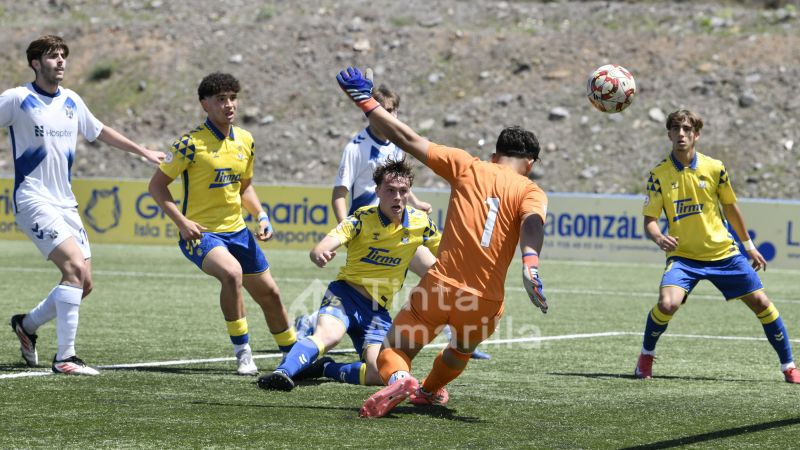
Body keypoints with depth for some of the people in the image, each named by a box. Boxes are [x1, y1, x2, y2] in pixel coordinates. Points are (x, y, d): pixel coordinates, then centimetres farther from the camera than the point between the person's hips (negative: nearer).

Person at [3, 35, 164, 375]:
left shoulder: (72, 102, 11)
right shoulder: (17, 99, -8)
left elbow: (99, 131, 28)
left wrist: (143, 151, 33)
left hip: (66, 204, 7)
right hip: (34, 201, -7)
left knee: (83, 283, 2)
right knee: (75, 266, -23)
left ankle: (27, 324, 26)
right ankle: (65, 358, -18)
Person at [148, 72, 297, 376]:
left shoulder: (246, 141, 6)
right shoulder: (192, 144, -14)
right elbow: (157, 185, -10)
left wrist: (261, 216, 4)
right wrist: (182, 222, -20)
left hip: (236, 230, 7)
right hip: (200, 233, -7)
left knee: (269, 294, 12)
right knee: (232, 272, -34)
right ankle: (242, 353, -21)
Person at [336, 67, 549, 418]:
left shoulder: (467, 166, 6)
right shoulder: (530, 191, 3)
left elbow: (407, 139, 5)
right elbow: (532, 222, -20)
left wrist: (365, 102, 13)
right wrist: (530, 264, -38)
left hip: (440, 285, -2)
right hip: (485, 303, 2)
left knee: (393, 349, 9)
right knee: (461, 350, 35)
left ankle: (398, 379, -24)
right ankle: (429, 390, 55)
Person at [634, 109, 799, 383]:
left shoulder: (714, 168, -4)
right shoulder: (659, 174, -8)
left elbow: (730, 208, 10)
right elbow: (650, 220, -8)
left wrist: (749, 246, 17)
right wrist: (658, 237, -31)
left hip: (723, 253, 2)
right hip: (683, 256, -2)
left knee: (761, 303, -1)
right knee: (667, 303, -26)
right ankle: (646, 355, 2)